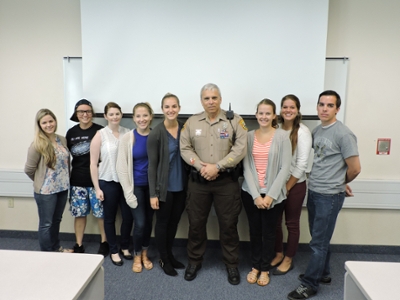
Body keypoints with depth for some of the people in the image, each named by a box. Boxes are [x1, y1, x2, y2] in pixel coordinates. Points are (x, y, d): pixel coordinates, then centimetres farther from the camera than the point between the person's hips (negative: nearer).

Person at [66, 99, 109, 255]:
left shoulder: (100, 131, -7)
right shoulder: (71, 132, 7)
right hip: (77, 180, 4)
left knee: (101, 213, 6)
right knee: (79, 214, 12)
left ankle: (104, 243, 24)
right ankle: (78, 245, 28)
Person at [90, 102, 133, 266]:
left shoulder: (128, 133, 1)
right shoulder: (100, 135, -6)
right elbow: (93, 164, -5)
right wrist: (97, 188, -6)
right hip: (108, 182, -2)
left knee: (128, 216, 8)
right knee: (110, 218, 12)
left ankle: (125, 247, 32)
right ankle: (113, 251, 30)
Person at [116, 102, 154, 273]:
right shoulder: (128, 138, -9)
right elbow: (121, 167, -8)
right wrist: (129, 193, -10)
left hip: (152, 185, 2)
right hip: (136, 186, -2)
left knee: (149, 221, 12)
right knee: (140, 223, -3)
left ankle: (145, 254, 35)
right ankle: (137, 256, 24)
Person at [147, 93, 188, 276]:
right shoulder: (156, 133, -12)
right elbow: (152, 165, -11)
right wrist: (153, 193, -13)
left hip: (181, 186, 5)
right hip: (164, 187, -4)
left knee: (174, 222, 17)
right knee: (163, 222, 11)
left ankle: (170, 255, 36)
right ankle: (163, 259, 29)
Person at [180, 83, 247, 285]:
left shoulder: (234, 120, -3)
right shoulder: (192, 122, 5)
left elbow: (240, 149, -10)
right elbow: (185, 149, 1)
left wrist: (217, 166, -16)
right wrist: (202, 167, -13)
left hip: (227, 181, -2)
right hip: (198, 181, 2)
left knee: (228, 224, 8)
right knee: (196, 223, 12)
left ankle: (232, 265, 28)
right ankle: (194, 261, 33)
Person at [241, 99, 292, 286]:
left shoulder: (282, 136, -6)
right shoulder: (249, 136, 1)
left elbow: (285, 168, -8)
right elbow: (246, 167, -3)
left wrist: (271, 195, -13)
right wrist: (255, 195, -10)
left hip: (273, 194, -2)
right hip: (251, 192, 2)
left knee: (269, 232, 11)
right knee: (254, 231, 13)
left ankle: (265, 269, 30)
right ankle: (255, 266, 33)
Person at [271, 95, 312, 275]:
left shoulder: (302, 131, -11)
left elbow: (302, 164, -13)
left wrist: (287, 187, -10)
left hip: (295, 184, -4)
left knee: (292, 223, 10)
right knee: (275, 221, 13)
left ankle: (288, 259, 28)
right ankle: (278, 254, 34)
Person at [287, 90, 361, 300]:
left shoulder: (343, 134, -14)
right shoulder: (316, 130, 8)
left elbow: (355, 168, -11)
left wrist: (340, 184, 4)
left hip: (330, 195, -7)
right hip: (313, 191, 7)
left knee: (319, 242, 1)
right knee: (319, 238, 19)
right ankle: (323, 273, 36)